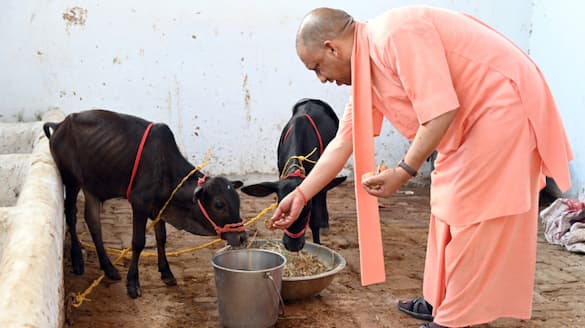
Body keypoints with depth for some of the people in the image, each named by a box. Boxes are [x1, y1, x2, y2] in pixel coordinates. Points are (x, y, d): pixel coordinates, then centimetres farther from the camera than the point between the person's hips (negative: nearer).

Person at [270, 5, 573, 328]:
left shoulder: (394, 34, -23)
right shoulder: (364, 72, 8)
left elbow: (441, 109, -26)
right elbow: (343, 143, 12)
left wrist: (404, 171, -21)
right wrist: (301, 195, 12)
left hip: (504, 103, -10)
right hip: (471, 121, 10)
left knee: (471, 218, -5)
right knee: (448, 207, 14)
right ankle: (441, 301, 27)